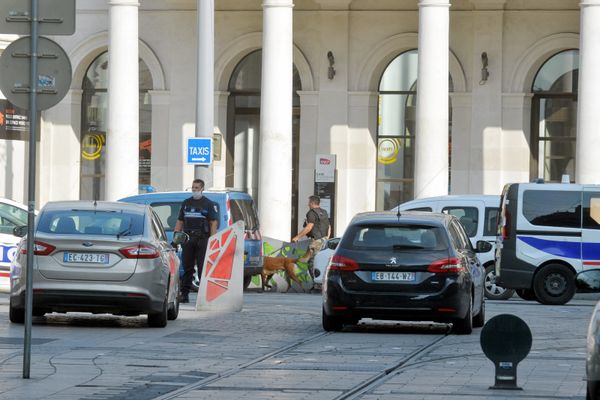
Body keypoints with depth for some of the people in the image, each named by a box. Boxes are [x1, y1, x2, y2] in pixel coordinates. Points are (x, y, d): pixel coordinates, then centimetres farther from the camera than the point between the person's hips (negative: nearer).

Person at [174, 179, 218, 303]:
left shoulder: (208, 204, 5)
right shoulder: (186, 203, 17)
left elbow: (214, 223, -1)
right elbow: (179, 222, 18)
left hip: (202, 239, -4)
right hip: (188, 239, 4)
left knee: (203, 268, -5)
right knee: (187, 268, 4)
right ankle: (184, 294, 6)